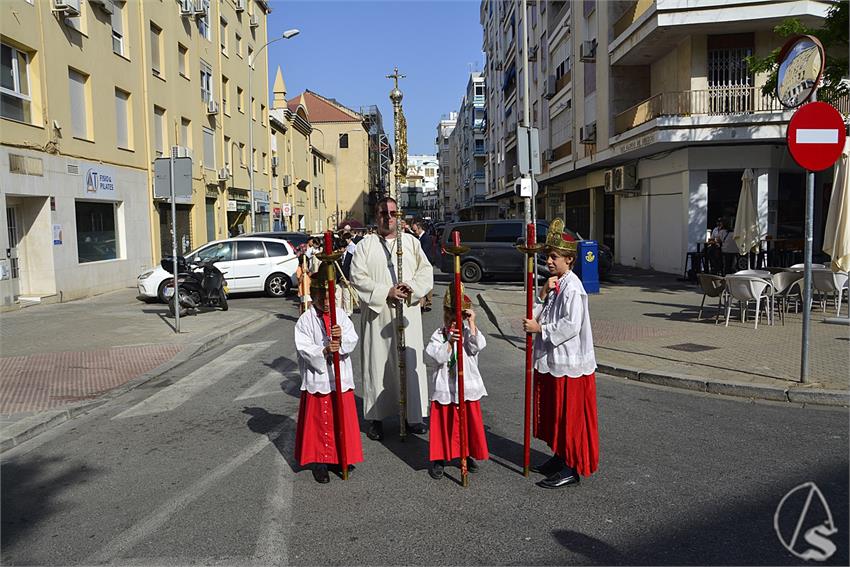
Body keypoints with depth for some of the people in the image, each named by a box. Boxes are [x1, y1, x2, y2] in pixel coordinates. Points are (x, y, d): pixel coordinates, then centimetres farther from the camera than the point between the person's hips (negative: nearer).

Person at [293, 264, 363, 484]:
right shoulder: (305, 320, -7)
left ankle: (342, 456, 30)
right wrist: (324, 351, -28)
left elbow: (353, 340, -5)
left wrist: (342, 337, -26)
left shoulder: (341, 315, 1)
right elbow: (303, 348, -14)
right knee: (319, 421, 7)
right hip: (317, 379, -3)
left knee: (343, 419, 13)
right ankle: (319, 460, 20)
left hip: (341, 378, 3)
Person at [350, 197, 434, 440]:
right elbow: (358, 277, -6)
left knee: (411, 363, 3)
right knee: (377, 364, 3)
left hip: (407, 313, 2)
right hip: (377, 315, -1)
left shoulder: (411, 242, 10)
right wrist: (386, 292, -15)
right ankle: (377, 418, 13)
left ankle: (414, 415, 14)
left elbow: (426, 270, 5)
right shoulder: (365, 245, 3)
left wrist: (412, 288, -14)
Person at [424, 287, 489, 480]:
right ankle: (439, 459, 20)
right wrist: (450, 342, -27)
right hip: (444, 388, -1)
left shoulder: (468, 332, 0)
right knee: (443, 423, 6)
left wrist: (471, 323, -21)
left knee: (470, 422, 11)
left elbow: (479, 346, -19)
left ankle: (467, 455, 30)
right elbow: (439, 357, -15)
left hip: (467, 386, 1)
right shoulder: (439, 335, -4)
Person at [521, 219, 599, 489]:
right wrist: (544, 295, -2)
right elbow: (543, 317, 15)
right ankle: (560, 457, 32)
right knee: (554, 414, 18)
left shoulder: (572, 287, -17)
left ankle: (572, 469, 10)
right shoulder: (554, 283, 12)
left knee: (570, 415, 0)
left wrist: (540, 329, -17)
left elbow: (571, 326, -23)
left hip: (569, 363, -10)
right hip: (552, 360, 10)